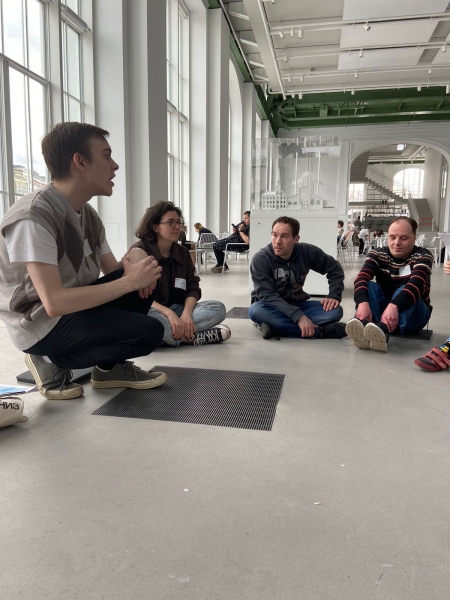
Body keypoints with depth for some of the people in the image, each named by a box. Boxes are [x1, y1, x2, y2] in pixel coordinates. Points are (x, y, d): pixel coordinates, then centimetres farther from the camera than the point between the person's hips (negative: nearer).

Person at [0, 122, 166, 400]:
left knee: (148, 271, -3)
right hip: (42, 324, -8)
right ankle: (53, 362, 0)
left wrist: (133, 265, -17)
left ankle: (110, 366, 5)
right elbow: (54, 303, -31)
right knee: (149, 332, -21)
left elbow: (113, 271, 8)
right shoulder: (33, 218, -24)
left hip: (75, 305, 8)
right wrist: (129, 281, -28)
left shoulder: (88, 214, 3)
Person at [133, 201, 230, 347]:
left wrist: (187, 313, -21)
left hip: (176, 308, 6)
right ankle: (191, 336, -21)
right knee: (153, 319, -42)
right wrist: (169, 314, -31)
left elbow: (192, 287, 2)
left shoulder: (182, 252, 8)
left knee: (218, 308, -14)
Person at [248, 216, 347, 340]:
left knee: (335, 311, -20)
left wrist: (334, 296, -13)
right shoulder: (260, 259, -20)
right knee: (256, 310, -38)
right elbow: (267, 295, -29)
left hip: (297, 305, 3)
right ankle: (320, 331, -32)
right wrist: (298, 316, -39)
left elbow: (335, 269, 4)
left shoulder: (307, 252, -9)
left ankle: (276, 326, -29)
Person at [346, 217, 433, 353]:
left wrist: (394, 306, -51)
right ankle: (364, 325, -55)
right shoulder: (378, 254, -2)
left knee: (404, 291, -33)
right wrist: (363, 303, -45)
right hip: (383, 308, 2)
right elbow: (361, 279, -23)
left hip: (413, 314, -2)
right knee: (368, 286, -24)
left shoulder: (422, 256, -9)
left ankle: (383, 330, -65)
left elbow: (416, 284, -31)